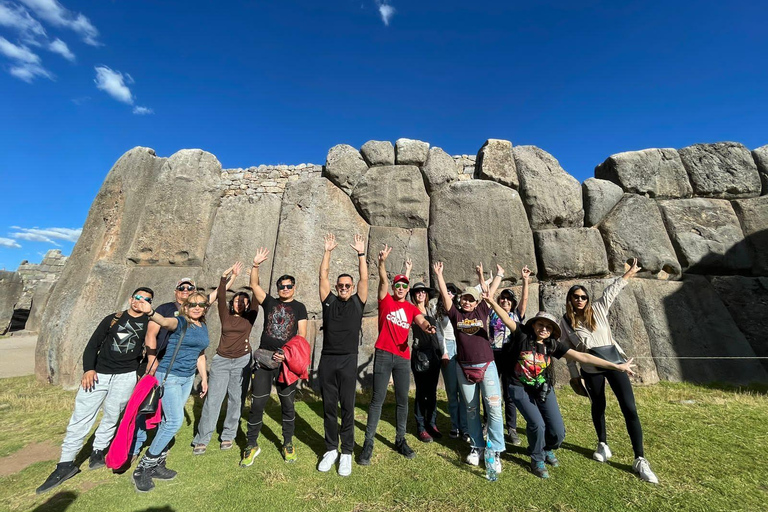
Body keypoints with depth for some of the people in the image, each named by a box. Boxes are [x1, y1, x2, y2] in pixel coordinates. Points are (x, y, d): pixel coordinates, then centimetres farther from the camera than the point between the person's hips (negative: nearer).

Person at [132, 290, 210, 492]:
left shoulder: (203, 327, 6)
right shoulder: (180, 321, -14)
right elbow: (165, 322, -40)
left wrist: (204, 378, 15)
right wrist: (151, 312, -60)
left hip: (188, 378, 7)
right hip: (169, 376, -7)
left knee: (169, 421, 15)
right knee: (175, 421, -8)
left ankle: (157, 464, 29)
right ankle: (142, 468, 11)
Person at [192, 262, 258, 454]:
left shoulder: (249, 318, 2)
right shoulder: (226, 316, 6)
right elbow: (221, 295, -6)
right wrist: (229, 275, -14)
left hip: (242, 361, -1)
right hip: (221, 360, 1)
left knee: (236, 399, 6)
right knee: (213, 399, 1)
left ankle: (228, 436, 20)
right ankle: (202, 440, 14)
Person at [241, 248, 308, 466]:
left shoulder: (299, 307, 3)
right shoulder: (270, 302, 8)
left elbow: (302, 335, -4)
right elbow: (254, 284, -2)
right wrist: (256, 264, -15)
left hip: (287, 362, -1)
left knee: (287, 405, 12)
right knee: (257, 404, 6)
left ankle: (288, 444, 30)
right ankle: (252, 446, 27)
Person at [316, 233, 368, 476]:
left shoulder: (357, 302, 4)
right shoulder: (329, 301, 7)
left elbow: (364, 278, -3)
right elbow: (323, 276, 3)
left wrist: (361, 253, -5)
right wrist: (328, 251, 0)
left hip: (348, 360, -2)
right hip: (327, 360, 2)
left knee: (347, 407, 6)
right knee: (329, 407, 12)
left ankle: (347, 452, 21)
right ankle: (331, 449, 29)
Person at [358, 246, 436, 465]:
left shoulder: (411, 308, 10)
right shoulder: (385, 300, 2)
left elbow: (421, 320, -9)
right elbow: (383, 280, -15)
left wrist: (428, 326, -33)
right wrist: (382, 261, -32)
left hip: (403, 357, 4)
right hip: (383, 354, -3)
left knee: (402, 400, 12)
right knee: (378, 399, 0)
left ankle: (400, 440, 29)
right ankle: (368, 443, 13)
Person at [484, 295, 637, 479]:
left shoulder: (553, 345, -5)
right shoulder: (523, 336, -15)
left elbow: (581, 356, -6)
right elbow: (507, 319, -27)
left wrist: (615, 366, -8)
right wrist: (492, 302, -40)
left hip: (543, 388, 4)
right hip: (520, 388, -4)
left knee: (558, 431, 0)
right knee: (536, 424, -14)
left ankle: (547, 449, 38)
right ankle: (537, 460, 18)